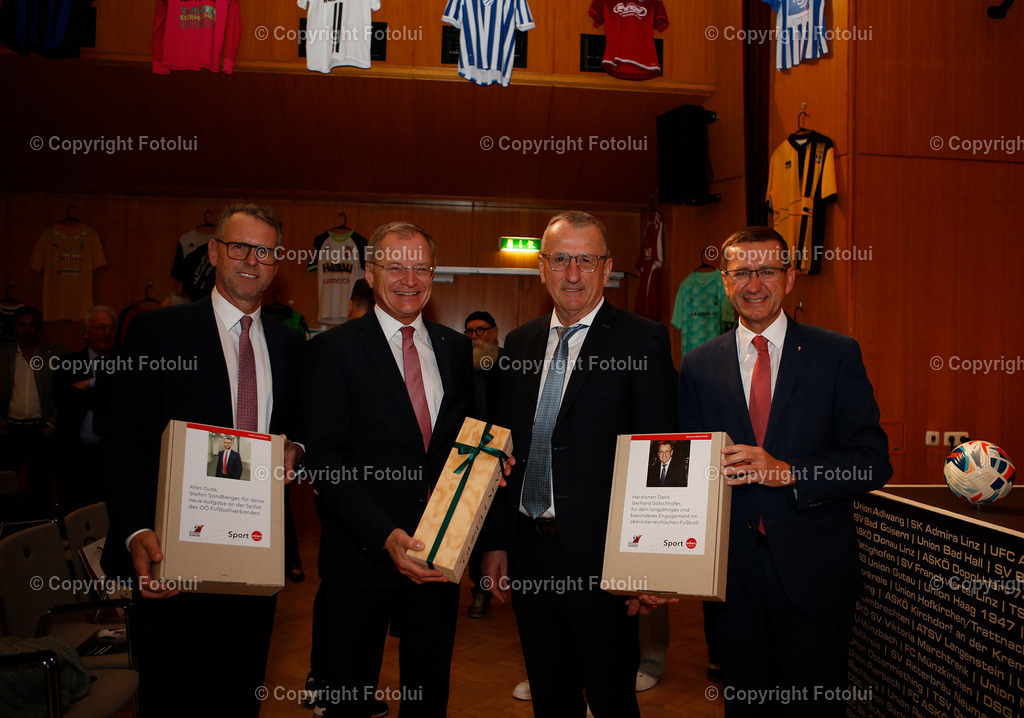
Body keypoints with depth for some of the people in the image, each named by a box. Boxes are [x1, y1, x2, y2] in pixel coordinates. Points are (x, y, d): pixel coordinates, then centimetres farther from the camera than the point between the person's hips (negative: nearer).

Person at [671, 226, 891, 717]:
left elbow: (874, 461, -6)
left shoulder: (837, 355, -2)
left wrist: (788, 472, -22)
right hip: (732, 569, 2)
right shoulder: (698, 367, 3)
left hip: (814, 570, -1)